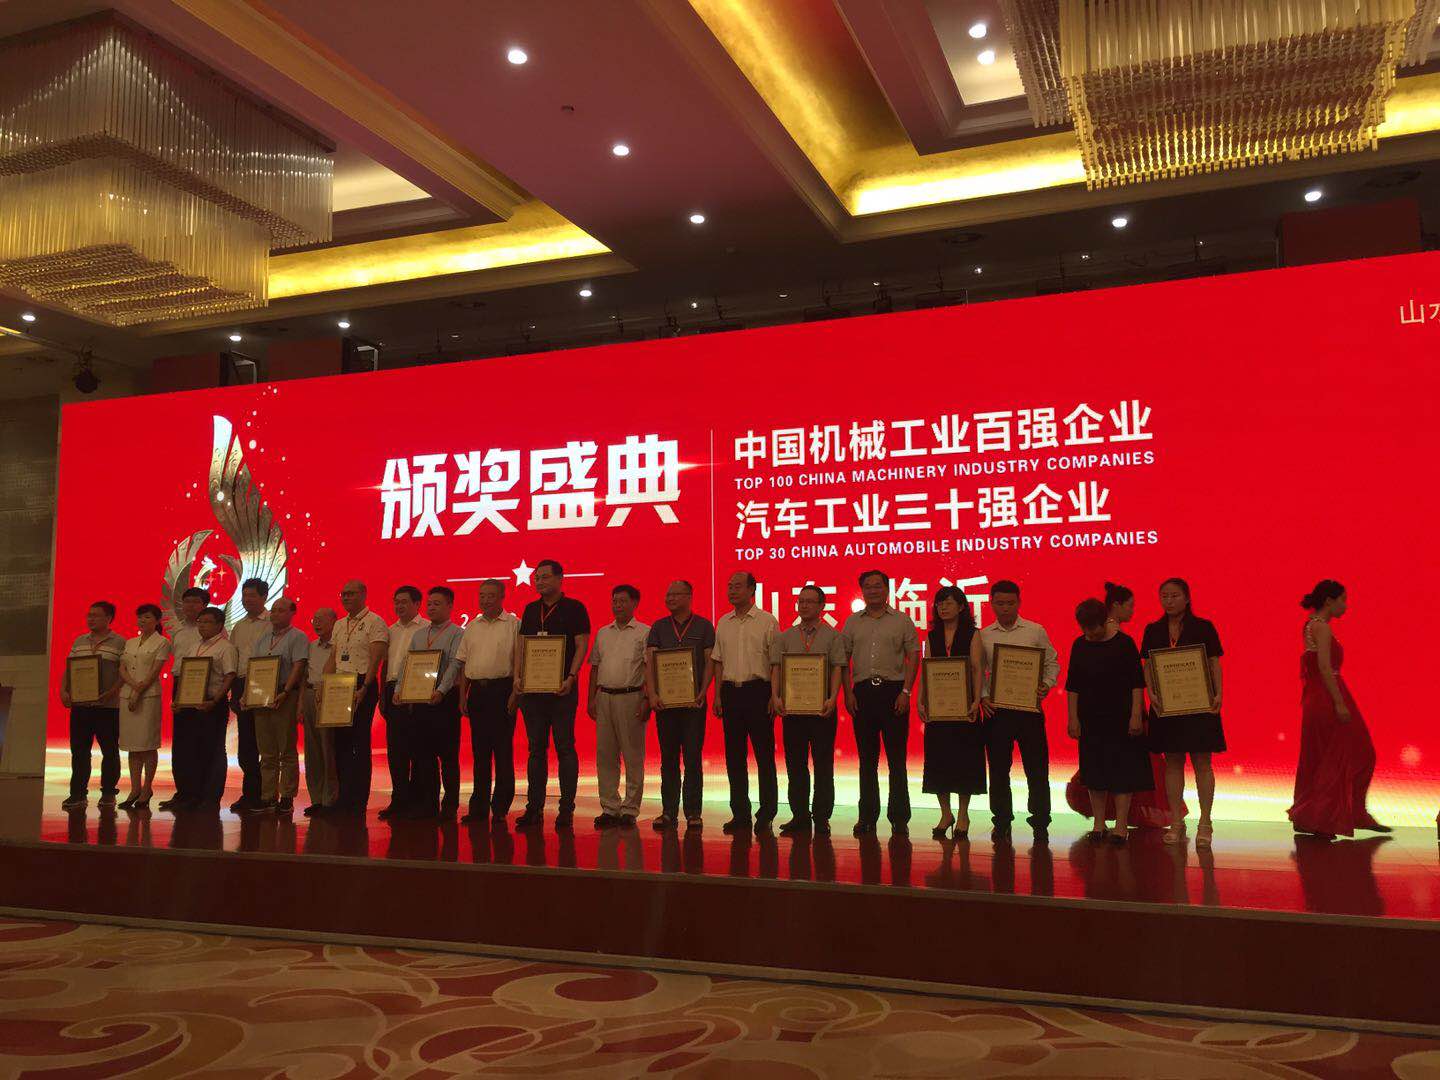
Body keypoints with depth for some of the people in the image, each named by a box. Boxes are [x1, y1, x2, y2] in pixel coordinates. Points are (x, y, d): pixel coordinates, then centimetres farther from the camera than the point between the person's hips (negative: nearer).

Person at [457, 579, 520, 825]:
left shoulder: (513, 624, -2)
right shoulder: (472, 626, 15)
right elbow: (464, 664, 17)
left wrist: (515, 694, -13)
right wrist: (463, 696, 10)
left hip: (502, 689, -5)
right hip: (476, 690, 5)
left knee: (503, 751, -3)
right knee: (479, 751, 9)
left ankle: (500, 808, 4)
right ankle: (478, 807, 15)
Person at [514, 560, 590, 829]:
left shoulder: (574, 608, -2)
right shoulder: (531, 609, 14)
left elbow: (582, 645, -7)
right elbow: (521, 645, 13)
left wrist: (571, 678, -18)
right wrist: (518, 678, 1)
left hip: (562, 688, -5)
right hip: (532, 687, 5)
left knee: (565, 747, -2)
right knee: (536, 748, 8)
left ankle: (566, 809, 3)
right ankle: (534, 808, 13)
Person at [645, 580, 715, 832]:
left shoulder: (704, 626, 4)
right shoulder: (659, 627, 10)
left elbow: (710, 661, 0)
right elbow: (649, 661, 1)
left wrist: (702, 693, -12)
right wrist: (652, 693, -11)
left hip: (693, 700, -2)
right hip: (665, 700, 2)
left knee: (693, 758, -1)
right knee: (668, 758, 6)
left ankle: (693, 812, 5)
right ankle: (668, 812, 11)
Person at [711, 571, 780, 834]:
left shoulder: (767, 621, -2)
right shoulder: (723, 623, 12)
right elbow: (719, 661, 15)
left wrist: (775, 696, -10)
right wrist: (718, 695, 7)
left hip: (758, 690, -5)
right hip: (731, 691, 5)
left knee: (764, 754, -1)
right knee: (734, 756, 7)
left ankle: (766, 814, 7)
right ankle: (740, 815, 14)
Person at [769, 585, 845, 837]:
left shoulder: (832, 636, 6)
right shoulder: (784, 637, 13)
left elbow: (838, 668, -3)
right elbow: (776, 667, 5)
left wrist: (832, 698, -17)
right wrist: (776, 696, -10)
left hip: (822, 705, -2)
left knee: (823, 764, 0)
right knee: (795, 764, 5)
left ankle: (821, 818, 7)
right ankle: (800, 817, 12)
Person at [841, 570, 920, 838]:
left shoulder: (902, 621, 5)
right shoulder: (852, 622, 11)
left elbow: (913, 657, 1)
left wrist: (906, 692, -8)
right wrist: (848, 693, 1)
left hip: (893, 690, -2)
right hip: (862, 691, 2)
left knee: (897, 758, -1)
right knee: (867, 758, 7)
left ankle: (899, 818, 5)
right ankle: (867, 817, 13)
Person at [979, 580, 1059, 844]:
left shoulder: (1036, 631, 4)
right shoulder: (983, 635, 6)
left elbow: (1052, 663, 7)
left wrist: (1046, 685, -9)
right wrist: (982, 697, -4)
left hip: (1029, 706, -1)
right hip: (996, 709, 1)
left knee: (1036, 769, 1)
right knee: (998, 770, 6)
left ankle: (1040, 825, 11)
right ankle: (1001, 824, 17)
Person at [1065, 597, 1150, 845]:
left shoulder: (1124, 643, -6)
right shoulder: (1079, 645, 5)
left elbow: (1137, 682, -6)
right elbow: (1072, 685, 7)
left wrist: (1136, 715, -12)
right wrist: (1073, 717, 2)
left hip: (1121, 716, -4)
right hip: (1090, 718, 4)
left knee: (1122, 769, -2)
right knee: (1094, 770, 6)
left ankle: (1121, 824, 1)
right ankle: (1098, 823, 13)